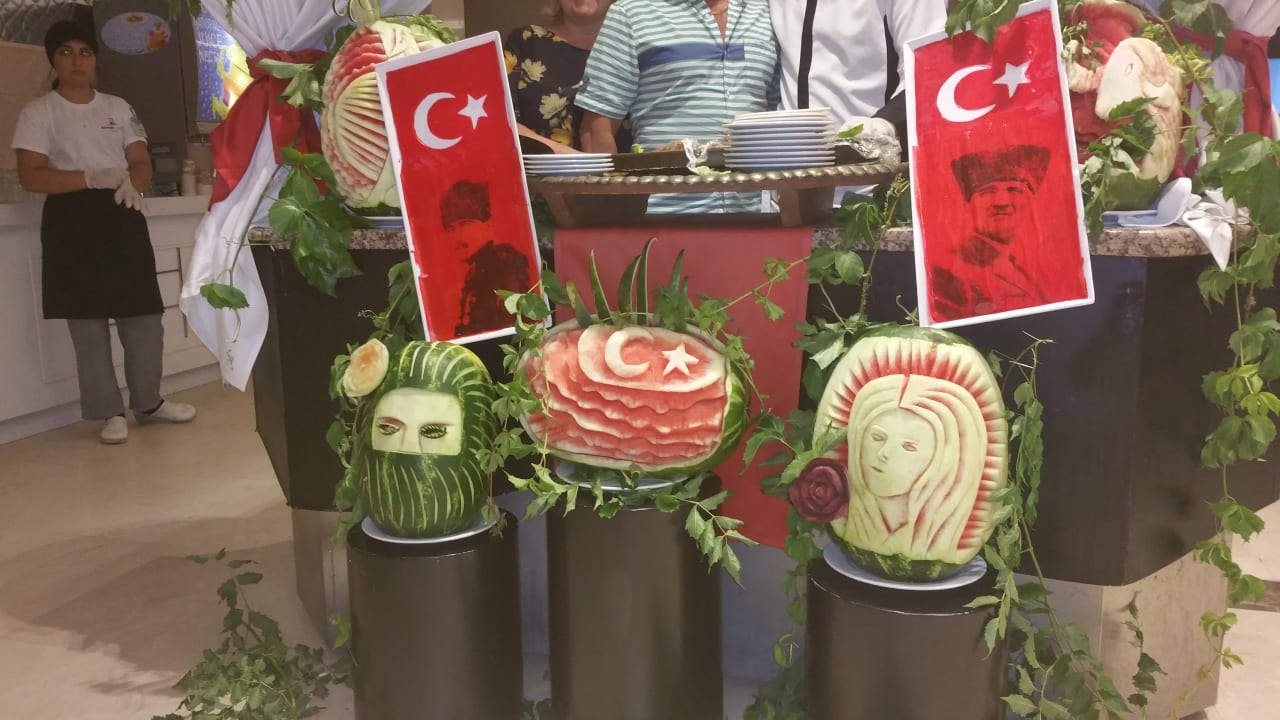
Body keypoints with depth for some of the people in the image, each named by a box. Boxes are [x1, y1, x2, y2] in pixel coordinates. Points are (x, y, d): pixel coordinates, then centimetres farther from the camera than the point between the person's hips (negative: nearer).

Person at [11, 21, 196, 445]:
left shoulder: (118, 107, 15)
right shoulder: (39, 112, 1)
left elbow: (142, 163, 11)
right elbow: (30, 177, -8)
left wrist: (131, 182, -13)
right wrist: (92, 177, -19)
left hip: (122, 216, 4)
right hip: (72, 220, -4)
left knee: (143, 313, 3)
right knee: (88, 319, -3)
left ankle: (148, 402, 17)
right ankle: (110, 412, 6)